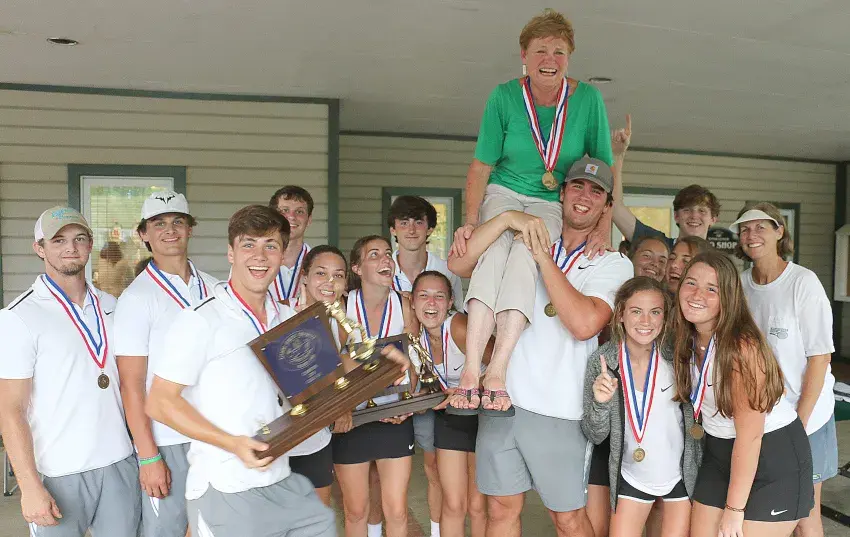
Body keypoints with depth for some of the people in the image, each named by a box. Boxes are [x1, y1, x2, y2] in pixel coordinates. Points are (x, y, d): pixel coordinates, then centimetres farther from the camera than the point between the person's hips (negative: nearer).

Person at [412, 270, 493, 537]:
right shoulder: (418, 334, -7)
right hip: (449, 416, 5)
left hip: (483, 414, -5)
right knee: (453, 505, 7)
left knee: (478, 505, 5)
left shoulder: (459, 327, -27)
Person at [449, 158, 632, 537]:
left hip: (558, 410, -2)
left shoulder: (613, 264, 0)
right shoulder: (523, 244, 8)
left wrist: (542, 257, -13)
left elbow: (585, 323, -19)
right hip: (501, 397, 3)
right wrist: (507, 217, -12)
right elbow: (458, 264, -4)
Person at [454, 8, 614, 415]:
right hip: (503, 194, 1)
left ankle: (497, 372, -41)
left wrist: (604, 226, -13)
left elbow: (604, 169, -1)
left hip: (554, 204, 0)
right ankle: (471, 369, -41)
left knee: (525, 253, -34)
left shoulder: (588, 98, -6)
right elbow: (481, 166, -3)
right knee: (495, 250, -33)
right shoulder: (504, 97, -6)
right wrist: (470, 221, -16)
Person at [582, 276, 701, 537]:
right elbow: (595, 436, -11)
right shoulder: (601, 361, -16)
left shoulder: (677, 354, -16)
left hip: (681, 475, 0)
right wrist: (601, 402, -28)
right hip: (631, 478, 0)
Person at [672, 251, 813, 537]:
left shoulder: (742, 346, -26)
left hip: (774, 454, -6)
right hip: (720, 451, 6)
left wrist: (734, 509, -18)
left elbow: (750, 434, -23)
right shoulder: (686, 338, -6)